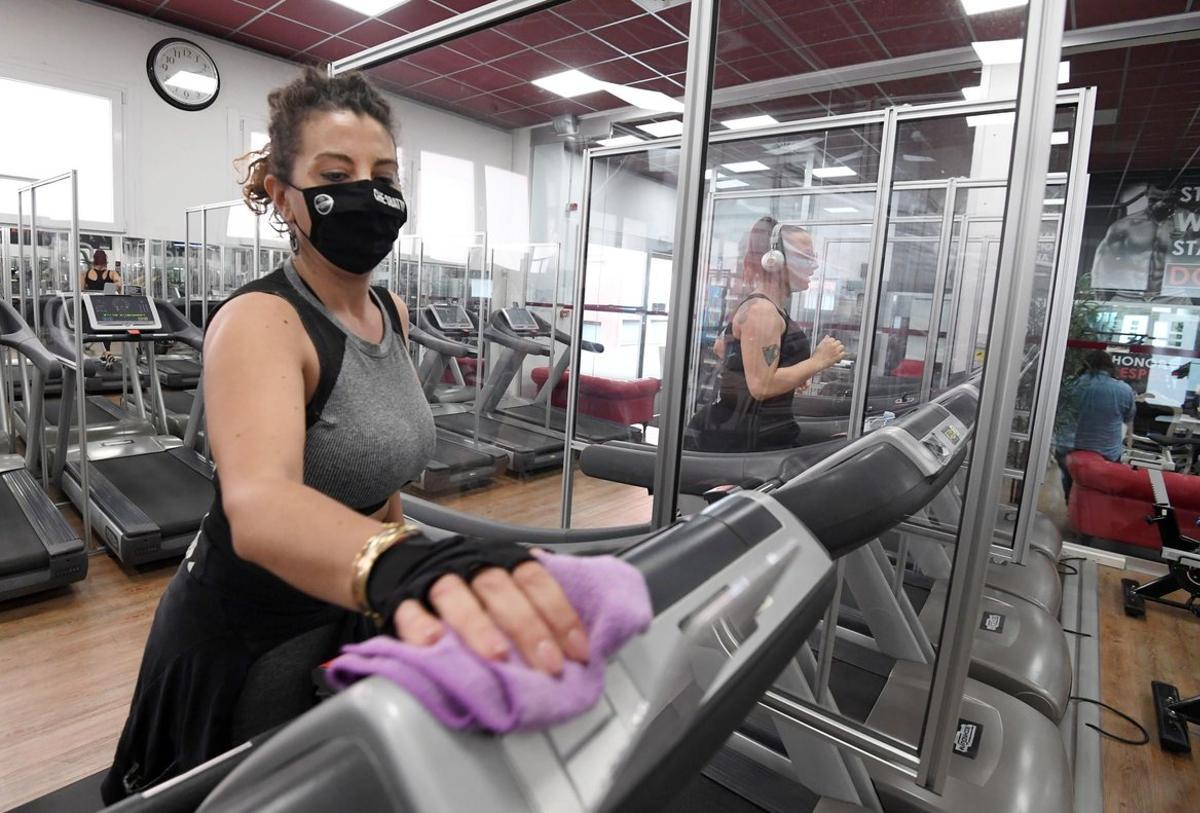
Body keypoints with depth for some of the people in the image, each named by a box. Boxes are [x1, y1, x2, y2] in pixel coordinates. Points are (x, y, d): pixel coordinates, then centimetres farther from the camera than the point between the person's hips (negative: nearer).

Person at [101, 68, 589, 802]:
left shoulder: (393, 313, -3)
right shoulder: (260, 320, -26)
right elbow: (258, 506, -45)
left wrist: (403, 574, 16)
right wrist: (403, 566, -66)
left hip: (344, 619, 6)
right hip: (242, 638, -6)